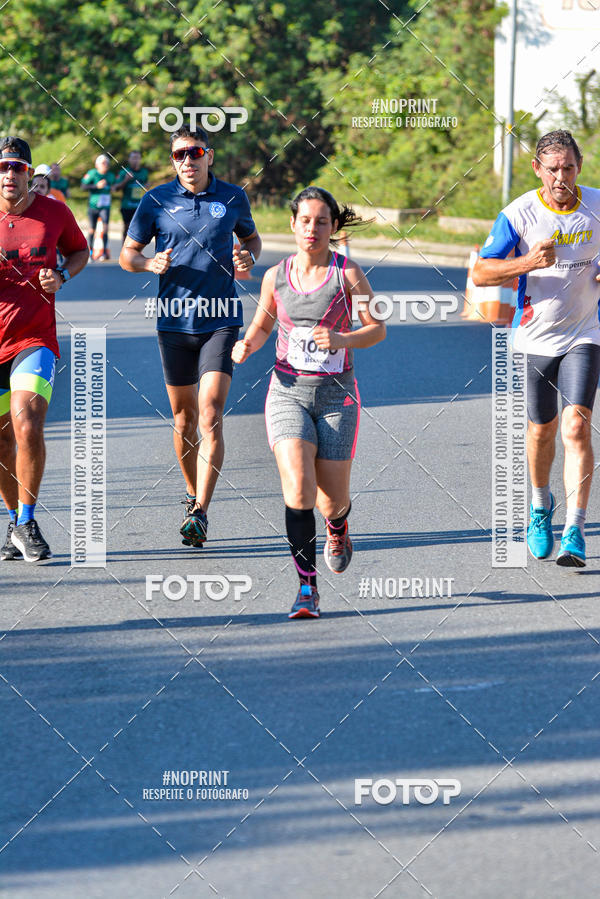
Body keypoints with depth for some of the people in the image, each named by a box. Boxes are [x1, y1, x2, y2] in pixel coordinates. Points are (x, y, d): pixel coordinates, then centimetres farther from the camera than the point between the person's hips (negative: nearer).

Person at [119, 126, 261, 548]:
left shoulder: (233, 197, 4)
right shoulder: (157, 201, 2)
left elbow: (251, 236, 22)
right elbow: (127, 254, 9)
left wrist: (249, 258, -1)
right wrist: (151, 264, -13)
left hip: (221, 320, -1)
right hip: (175, 320, 2)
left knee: (211, 414, -15)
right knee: (184, 419, 10)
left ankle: (200, 512, -21)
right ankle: (193, 495, 30)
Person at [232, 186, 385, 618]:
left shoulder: (348, 274, -4)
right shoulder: (276, 276, 4)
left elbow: (377, 328, -1)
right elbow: (262, 325, 18)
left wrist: (341, 339, -19)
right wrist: (247, 346, -4)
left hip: (336, 395, -1)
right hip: (288, 391, 1)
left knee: (332, 501, 3)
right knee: (298, 489, -19)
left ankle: (338, 527, 43)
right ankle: (307, 588, -11)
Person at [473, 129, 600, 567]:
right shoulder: (519, 214, -11)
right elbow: (481, 273, -12)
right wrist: (528, 262, -28)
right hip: (535, 337, 0)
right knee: (542, 430, 12)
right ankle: (541, 504, 41)